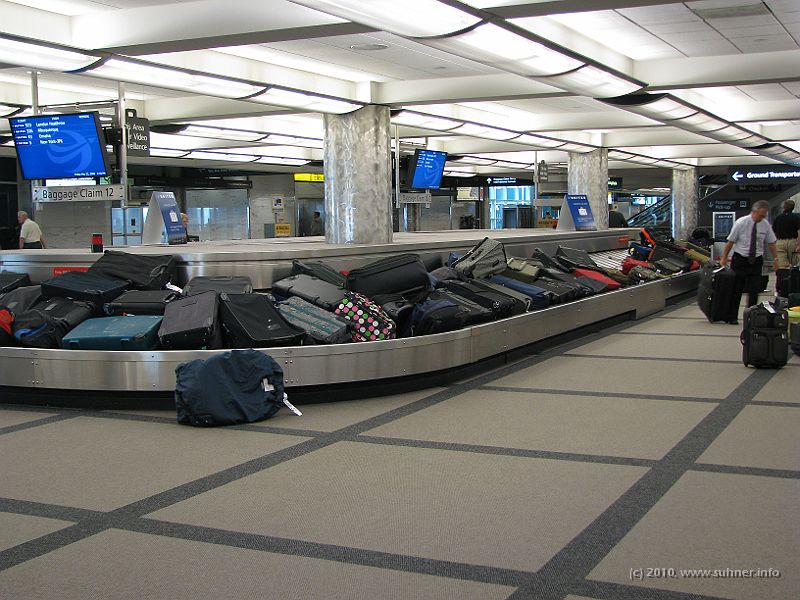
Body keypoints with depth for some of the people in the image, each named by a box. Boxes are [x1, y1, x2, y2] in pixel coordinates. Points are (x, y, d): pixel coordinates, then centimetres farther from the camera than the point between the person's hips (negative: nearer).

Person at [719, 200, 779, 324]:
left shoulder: (765, 224, -2)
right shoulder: (741, 223, -11)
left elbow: (771, 243, 8)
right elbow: (730, 241, -4)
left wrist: (776, 259, 7)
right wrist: (724, 258, 0)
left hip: (756, 261, 2)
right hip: (740, 259, -2)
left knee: (754, 291, -1)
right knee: (736, 290, 2)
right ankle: (732, 317, 12)